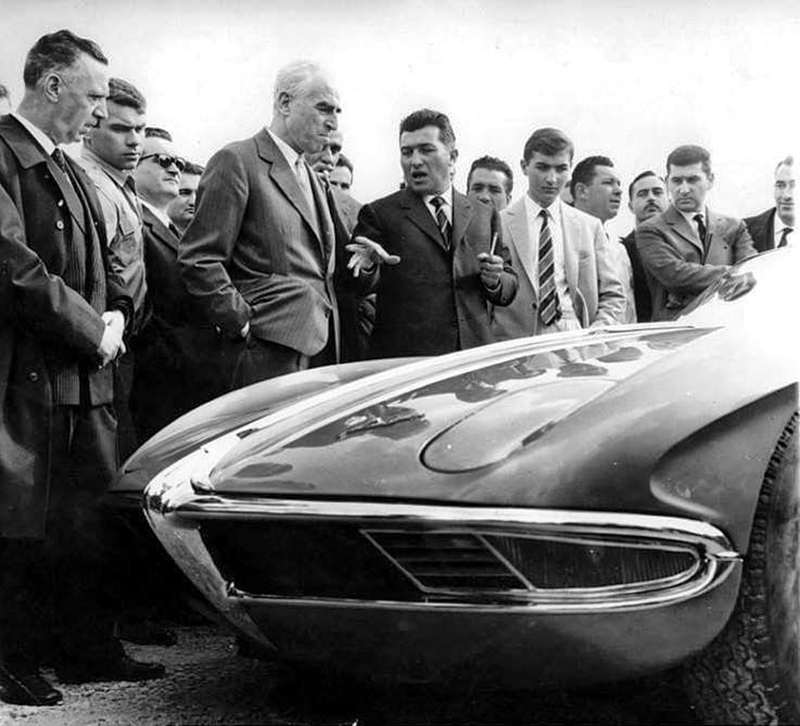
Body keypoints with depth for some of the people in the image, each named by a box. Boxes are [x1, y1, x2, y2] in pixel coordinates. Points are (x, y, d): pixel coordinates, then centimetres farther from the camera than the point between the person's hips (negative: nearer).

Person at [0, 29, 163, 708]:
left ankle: (89, 647, 24)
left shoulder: (73, 173, 18)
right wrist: (93, 331, -14)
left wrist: (115, 314, 3)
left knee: (93, 520, 13)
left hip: (84, 374, 9)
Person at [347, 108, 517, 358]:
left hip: (473, 357, 3)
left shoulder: (484, 216, 15)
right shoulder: (379, 214, 5)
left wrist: (495, 280, -3)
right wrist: (369, 268, -23)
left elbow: (509, 291, 18)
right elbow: (359, 289, -2)